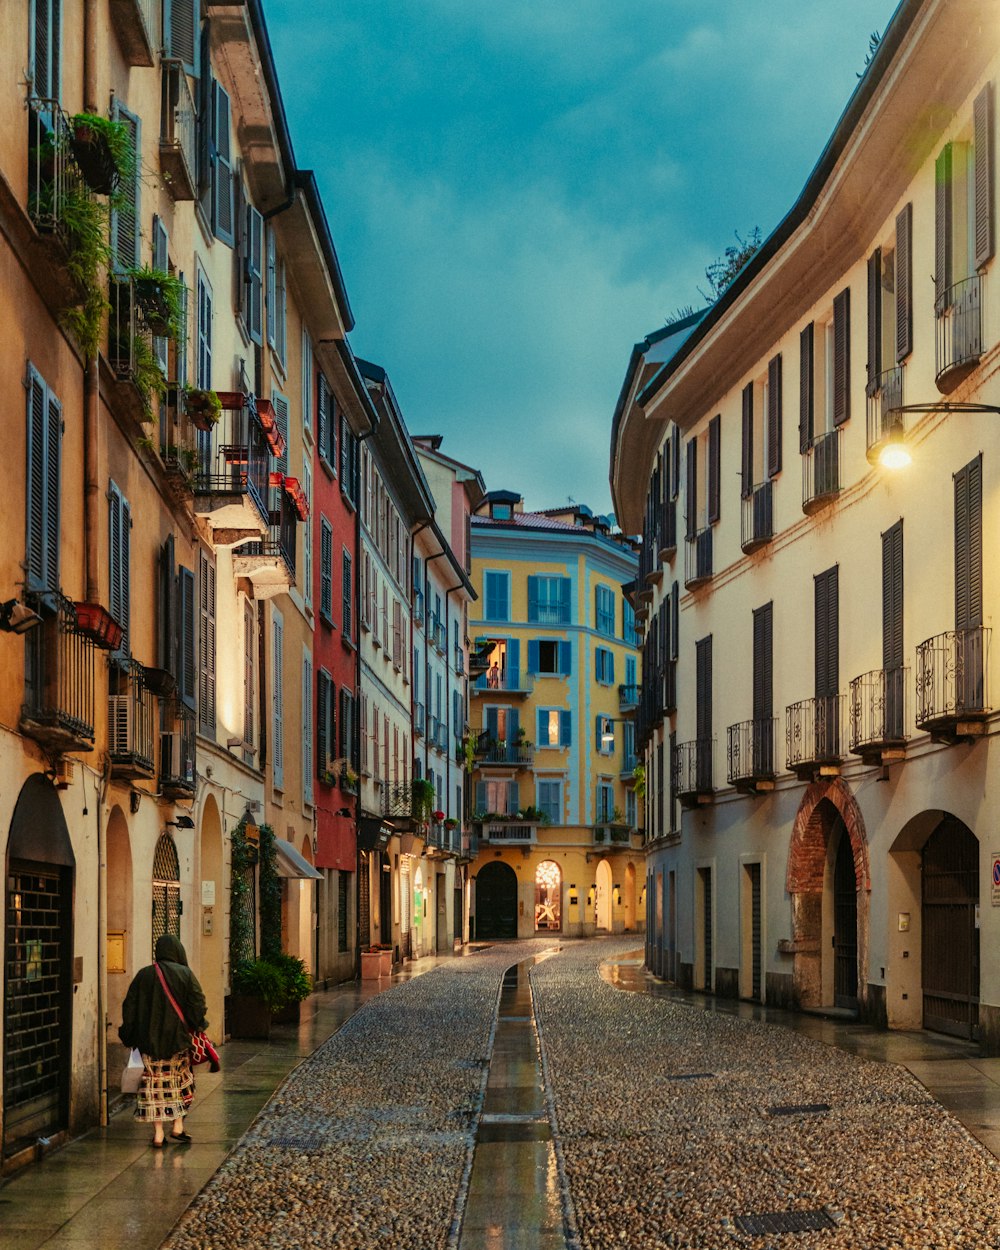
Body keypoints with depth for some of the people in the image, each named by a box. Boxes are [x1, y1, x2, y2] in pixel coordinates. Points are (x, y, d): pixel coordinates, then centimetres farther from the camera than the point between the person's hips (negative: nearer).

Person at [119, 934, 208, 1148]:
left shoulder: (143, 975, 1)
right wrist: (198, 1026, 6)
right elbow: (197, 1004, -10)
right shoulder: (185, 974, -6)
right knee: (181, 1080, 17)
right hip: (178, 1039, -1)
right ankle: (178, 1127, 16)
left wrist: (129, 1036, 11)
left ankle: (158, 1134, 3)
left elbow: (130, 1007, 3)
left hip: (149, 1040, 1)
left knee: (154, 1082, 6)